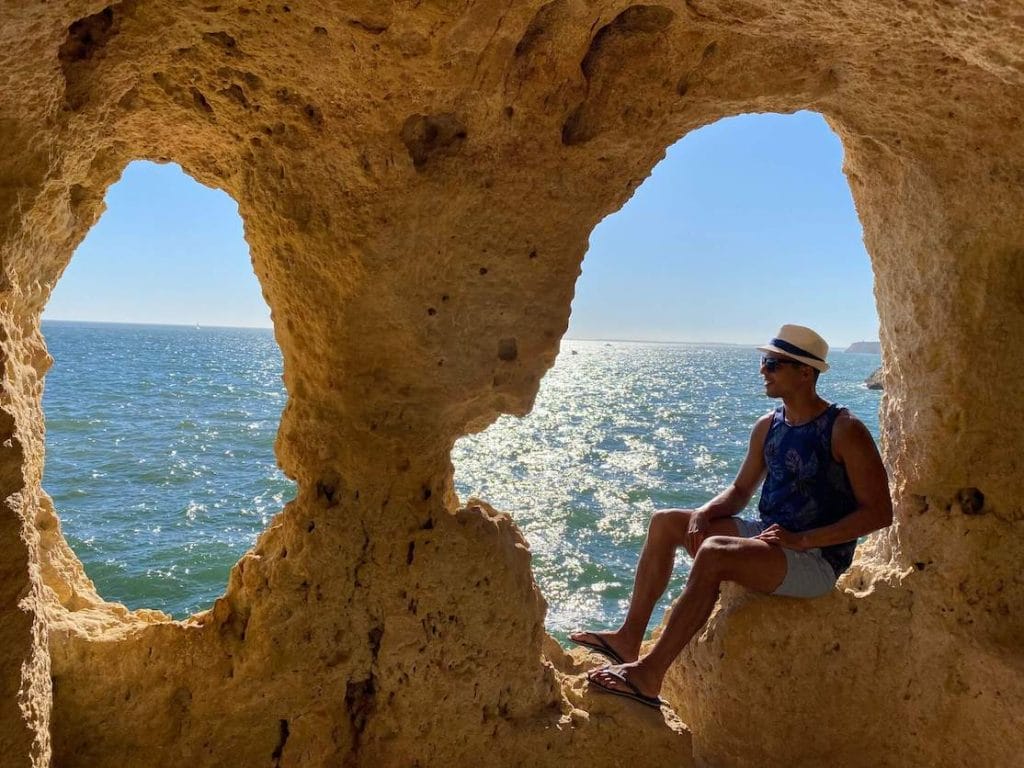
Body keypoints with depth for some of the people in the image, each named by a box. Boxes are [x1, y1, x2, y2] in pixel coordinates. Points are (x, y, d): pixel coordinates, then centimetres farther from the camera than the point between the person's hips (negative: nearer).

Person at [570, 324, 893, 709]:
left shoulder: (844, 431, -13)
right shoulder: (768, 426, 9)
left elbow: (879, 512, -16)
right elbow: (740, 490, 17)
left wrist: (802, 539, -23)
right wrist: (704, 513, -5)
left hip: (816, 561, -8)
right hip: (766, 536, 9)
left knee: (714, 552, -33)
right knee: (664, 523, 2)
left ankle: (649, 675, -29)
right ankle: (629, 638, -1)